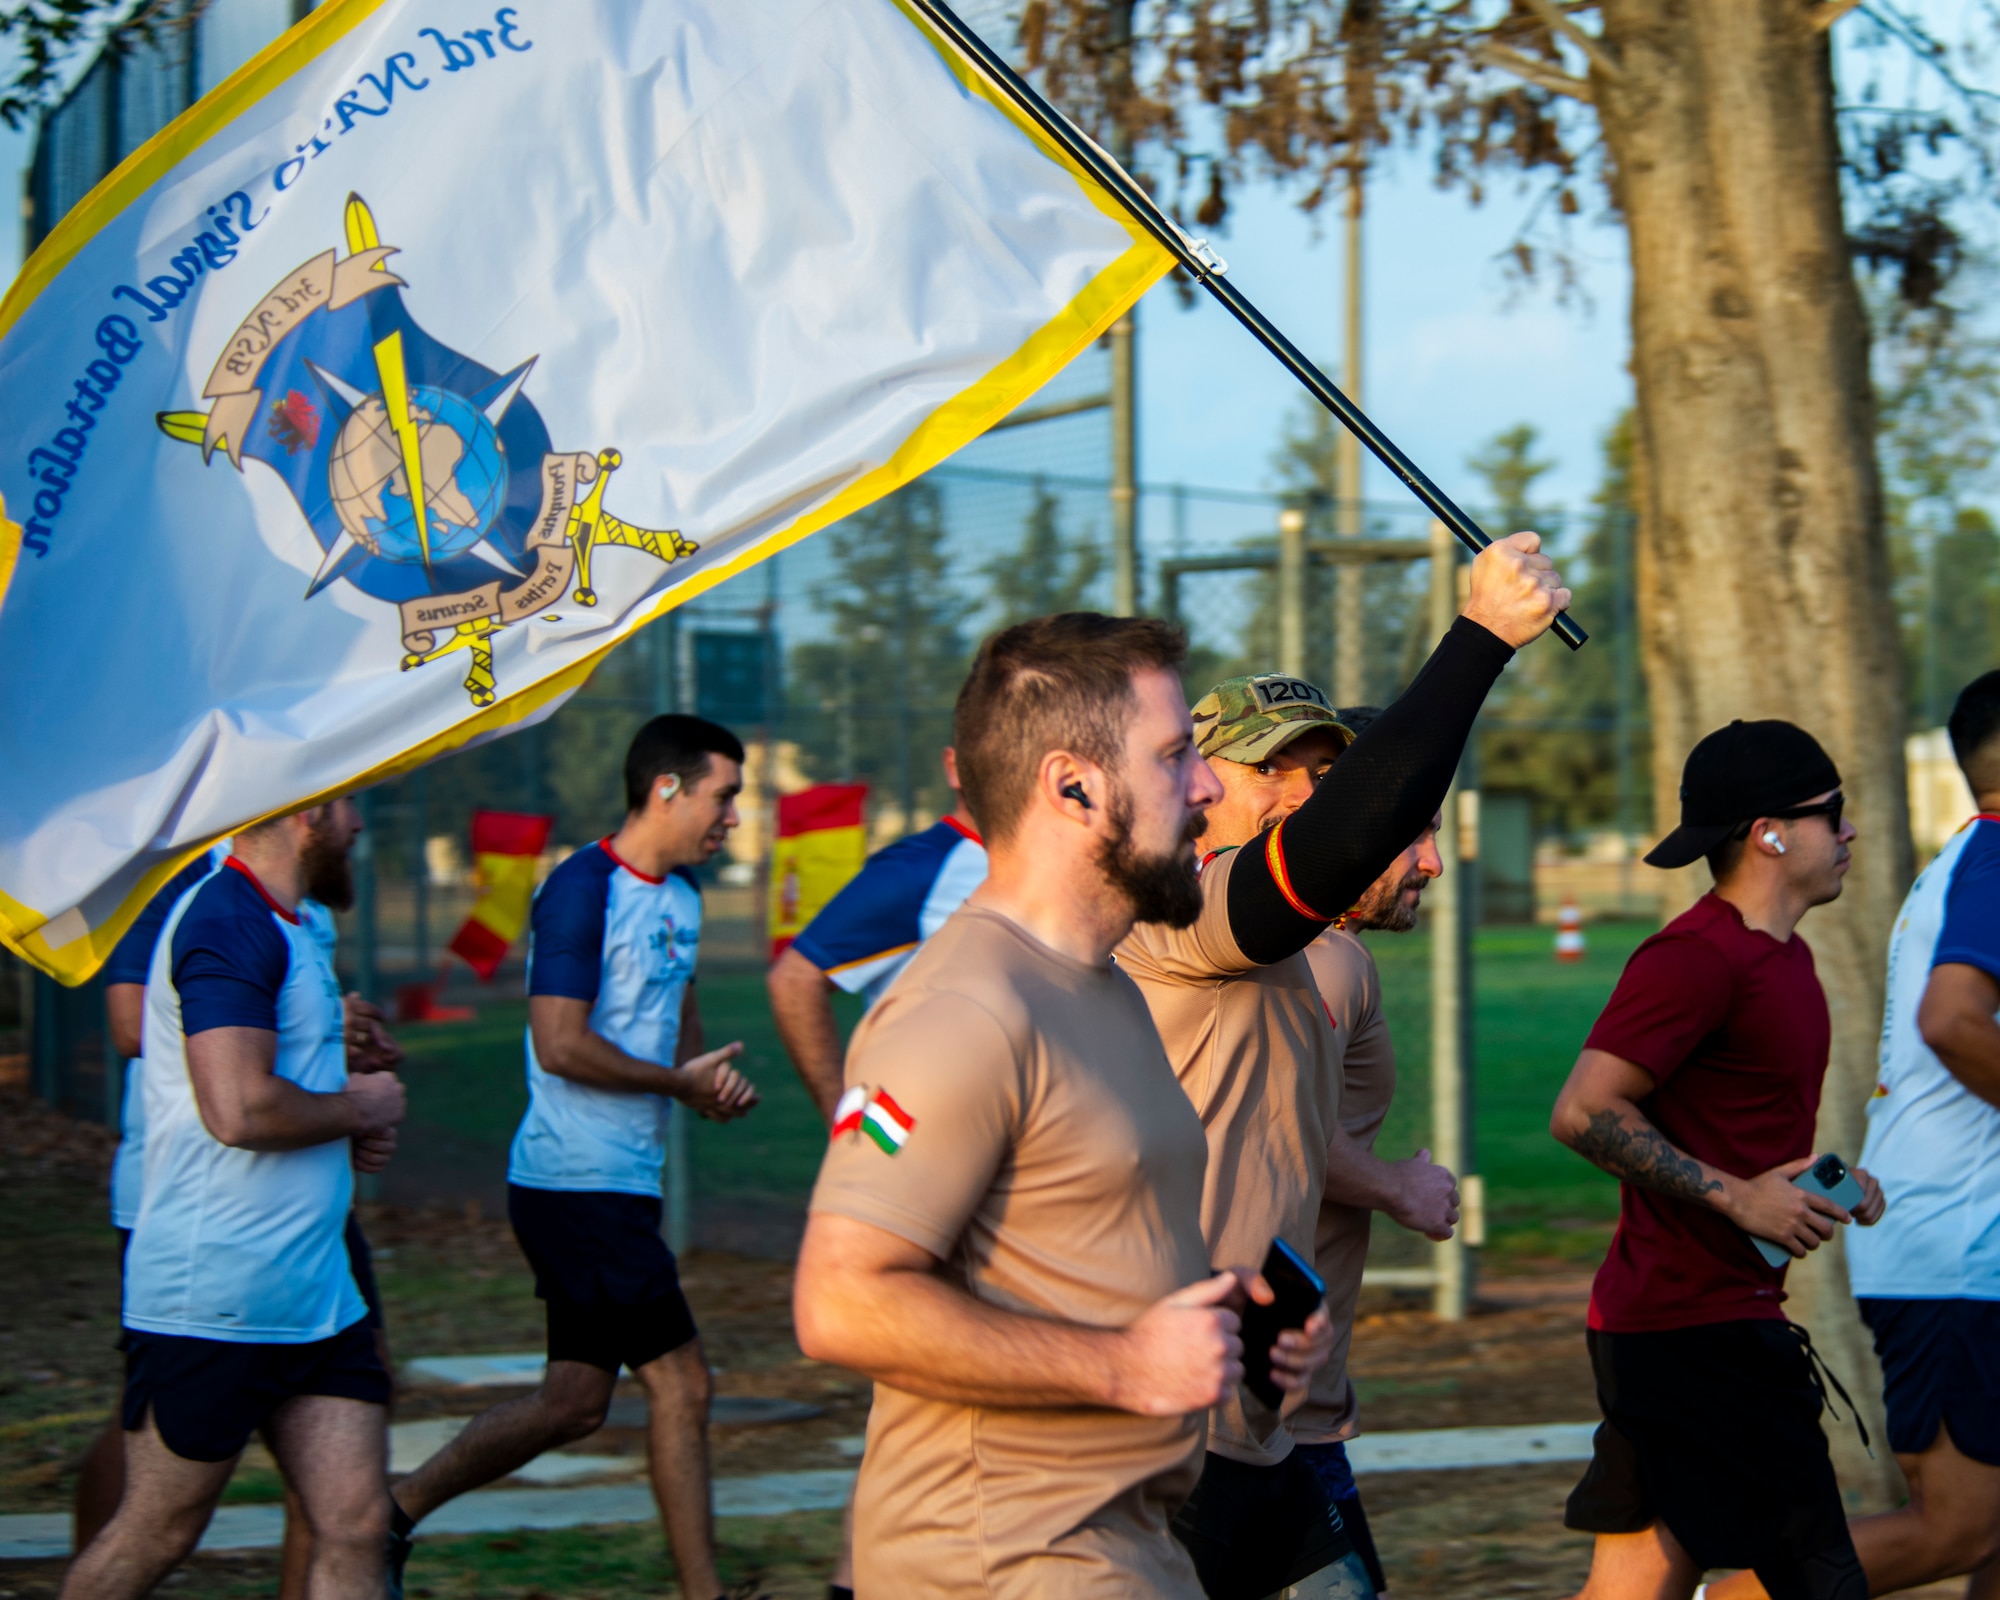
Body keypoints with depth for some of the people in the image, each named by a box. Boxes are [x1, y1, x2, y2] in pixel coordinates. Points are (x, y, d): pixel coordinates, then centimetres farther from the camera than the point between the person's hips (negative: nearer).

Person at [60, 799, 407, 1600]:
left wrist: (356, 1132, 9)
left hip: (316, 1296, 9)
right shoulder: (229, 924, -17)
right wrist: (361, 1107, -10)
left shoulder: (283, 930, 16)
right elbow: (239, 1109, -27)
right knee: (154, 1536, 3)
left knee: (356, 1529, 2)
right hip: (212, 1309, -9)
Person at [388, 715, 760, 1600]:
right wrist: (680, 1083, -12)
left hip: (621, 1186, 10)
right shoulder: (582, 889, -15)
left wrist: (711, 1075, 3)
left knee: (575, 1401, 10)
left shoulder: (680, 895, 15)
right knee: (680, 1384, -5)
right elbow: (561, 1045, -21)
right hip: (578, 1187, -10)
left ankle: (395, 1512, 17)